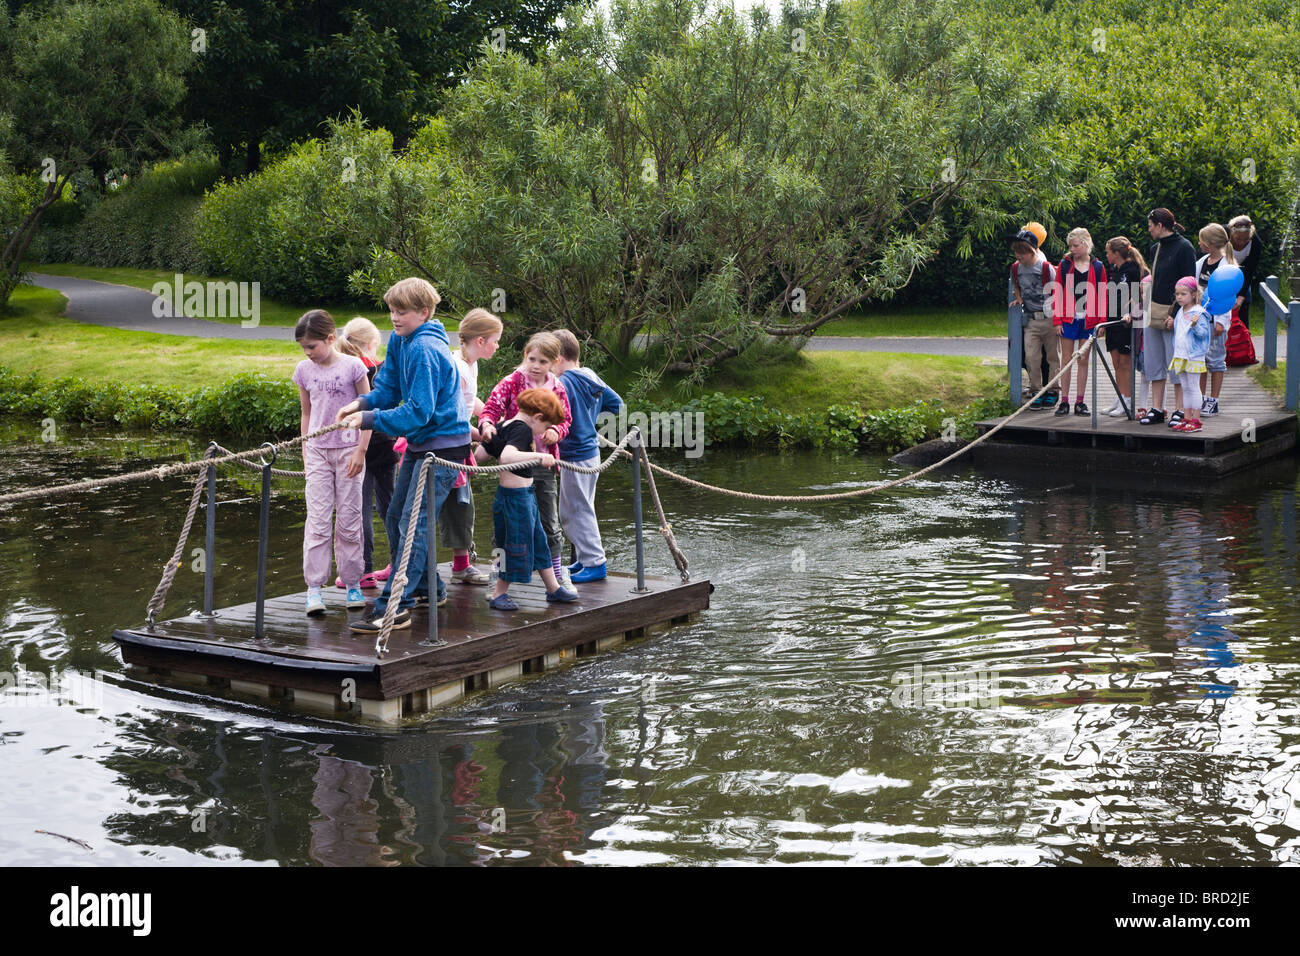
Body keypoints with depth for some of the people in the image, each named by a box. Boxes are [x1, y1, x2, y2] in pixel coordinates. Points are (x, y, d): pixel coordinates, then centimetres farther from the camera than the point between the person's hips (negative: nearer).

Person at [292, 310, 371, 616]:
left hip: (347, 450, -2)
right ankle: (314, 588, -3)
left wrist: (360, 451, -7)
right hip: (318, 452, 2)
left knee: (349, 521, 4)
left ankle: (353, 584, 14)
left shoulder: (353, 366, -6)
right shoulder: (304, 370, 4)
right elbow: (306, 414, 14)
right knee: (317, 522, -4)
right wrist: (305, 453, 13)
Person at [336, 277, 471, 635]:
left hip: (443, 444, -10)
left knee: (413, 524, -14)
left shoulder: (426, 350, -22)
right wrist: (361, 404, -9)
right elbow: (389, 389, 10)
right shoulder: (399, 341, 6)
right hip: (420, 443, 10)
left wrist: (368, 420, -24)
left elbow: (418, 411, -24)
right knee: (395, 518, 16)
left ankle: (395, 607, -16)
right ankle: (428, 588, 30)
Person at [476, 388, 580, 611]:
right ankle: (498, 595, 14)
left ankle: (554, 588, 31)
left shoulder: (503, 427, 7)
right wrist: (539, 456, -38)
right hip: (517, 497, -10)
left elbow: (479, 455, 10)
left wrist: (491, 443, 28)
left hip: (523, 496, 10)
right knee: (518, 546, 2)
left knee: (538, 541, 20)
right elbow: (507, 456, -37)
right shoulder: (522, 430, -20)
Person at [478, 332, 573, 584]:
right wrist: (486, 424, -33)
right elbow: (491, 407, -12)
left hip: (544, 464, 3)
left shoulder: (557, 389, 5)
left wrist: (556, 431, -9)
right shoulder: (511, 383, -6)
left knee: (550, 522, 10)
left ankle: (557, 574, 21)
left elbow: (566, 419, 13)